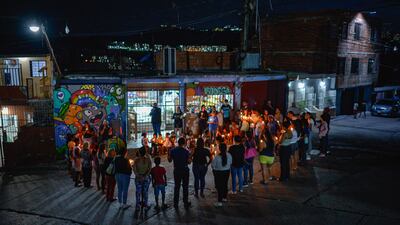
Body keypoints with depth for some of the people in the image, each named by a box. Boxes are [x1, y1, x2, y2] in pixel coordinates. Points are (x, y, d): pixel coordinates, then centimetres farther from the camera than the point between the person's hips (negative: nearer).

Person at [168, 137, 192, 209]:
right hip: (185, 170, -2)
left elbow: (169, 160, 1)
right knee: (185, 187, 9)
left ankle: (176, 203, 16)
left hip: (176, 171, 2)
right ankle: (186, 203, 14)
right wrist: (189, 156, 6)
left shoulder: (172, 151, -6)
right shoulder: (186, 151, -13)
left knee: (177, 187, 12)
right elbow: (189, 162, -10)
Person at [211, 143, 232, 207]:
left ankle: (219, 201, 1)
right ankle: (224, 198, 36)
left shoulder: (217, 157, -24)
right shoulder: (229, 155, -11)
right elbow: (230, 163, 4)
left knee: (219, 186, 1)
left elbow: (213, 165, -15)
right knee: (225, 185, 20)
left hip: (218, 172, -5)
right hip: (227, 171, 5)